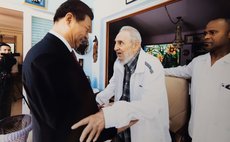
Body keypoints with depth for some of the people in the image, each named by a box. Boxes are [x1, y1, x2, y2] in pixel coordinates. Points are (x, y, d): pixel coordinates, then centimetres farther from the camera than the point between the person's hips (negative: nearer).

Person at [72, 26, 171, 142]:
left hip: (148, 132, -5)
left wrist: (107, 115, -46)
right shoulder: (119, 62, -2)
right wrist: (98, 100, 0)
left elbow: (150, 106, -36)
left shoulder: (152, 67, -25)